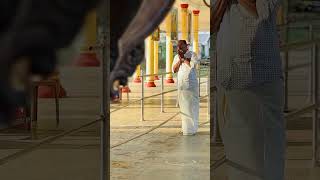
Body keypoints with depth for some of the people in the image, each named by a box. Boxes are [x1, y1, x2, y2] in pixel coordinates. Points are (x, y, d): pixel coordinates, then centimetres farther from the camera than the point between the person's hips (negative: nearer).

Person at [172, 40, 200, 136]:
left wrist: (183, 57, -10)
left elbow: (192, 65, -17)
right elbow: (174, 70, 5)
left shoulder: (192, 54, -1)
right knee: (183, 106, 7)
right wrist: (180, 60, -7)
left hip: (191, 84, -5)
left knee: (192, 106, -5)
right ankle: (185, 128, 13)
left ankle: (192, 129, -2)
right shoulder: (177, 57, 15)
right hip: (181, 85, 5)